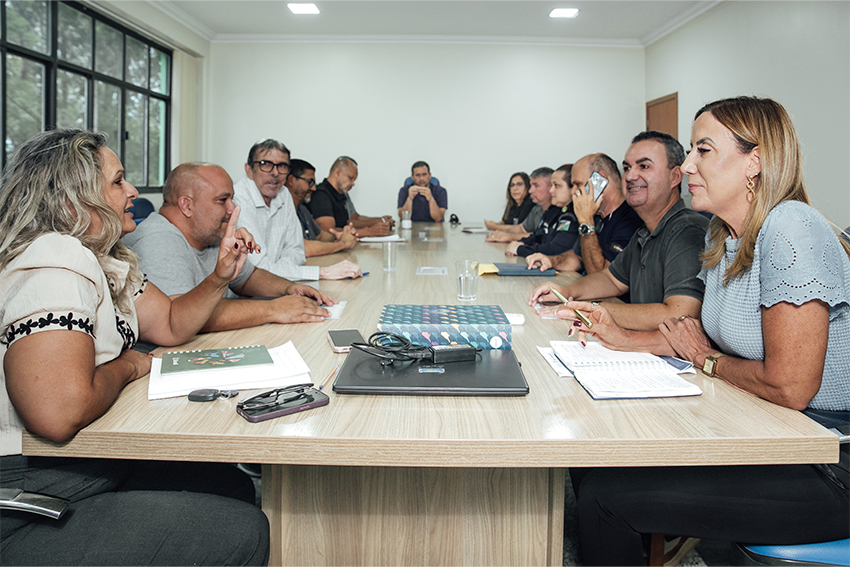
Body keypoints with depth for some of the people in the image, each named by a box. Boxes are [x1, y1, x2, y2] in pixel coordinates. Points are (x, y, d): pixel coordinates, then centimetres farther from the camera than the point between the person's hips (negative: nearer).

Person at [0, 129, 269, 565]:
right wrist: (127, 367, -14)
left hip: (95, 465, 10)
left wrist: (220, 277, 0)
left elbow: (169, 324, 18)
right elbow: (59, 412, -35)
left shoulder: (103, 258, 11)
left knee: (235, 487, 7)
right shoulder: (55, 260, -23)